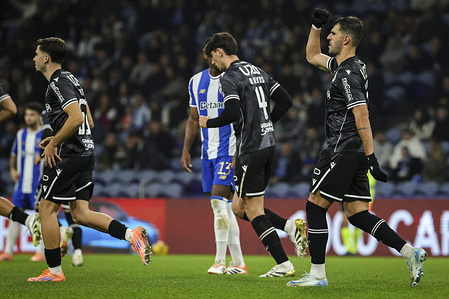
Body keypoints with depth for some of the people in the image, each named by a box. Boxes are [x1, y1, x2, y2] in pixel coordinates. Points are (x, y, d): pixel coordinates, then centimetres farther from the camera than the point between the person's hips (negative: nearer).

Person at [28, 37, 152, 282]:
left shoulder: (58, 83, -12)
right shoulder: (70, 79, 19)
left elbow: (76, 118, -25)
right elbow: (88, 122, 23)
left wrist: (53, 144, -16)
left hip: (69, 155, -10)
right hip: (86, 153, 10)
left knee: (47, 207, 0)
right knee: (80, 214, 7)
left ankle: (54, 271, 3)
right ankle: (132, 235, -7)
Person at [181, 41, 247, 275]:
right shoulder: (196, 82, 11)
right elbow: (193, 119, 19)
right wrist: (186, 150, 12)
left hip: (230, 150, -6)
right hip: (208, 151, 6)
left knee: (218, 200, -17)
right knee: (224, 208, 7)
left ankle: (220, 261, -12)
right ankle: (238, 263, 12)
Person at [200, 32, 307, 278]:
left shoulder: (229, 78, -9)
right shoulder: (257, 72, 17)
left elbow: (232, 114, -22)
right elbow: (285, 101, 16)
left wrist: (208, 123, -4)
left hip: (251, 149, -9)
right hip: (268, 144, 9)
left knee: (253, 211, -2)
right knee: (239, 207, 16)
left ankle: (283, 265, -6)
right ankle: (292, 228, 1)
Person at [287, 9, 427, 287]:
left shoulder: (348, 74, -15)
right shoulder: (345, 66, 15)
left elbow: (362, 116, -22)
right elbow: (312, 56, 32)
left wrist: (371, 157, -26)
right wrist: (316, 26, 19)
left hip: (344, 150, -10)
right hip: (355, 153, 10)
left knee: (315, 206, -2)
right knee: (357, 214, 7)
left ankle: (317, 273, 1)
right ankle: (410, 252, -1)